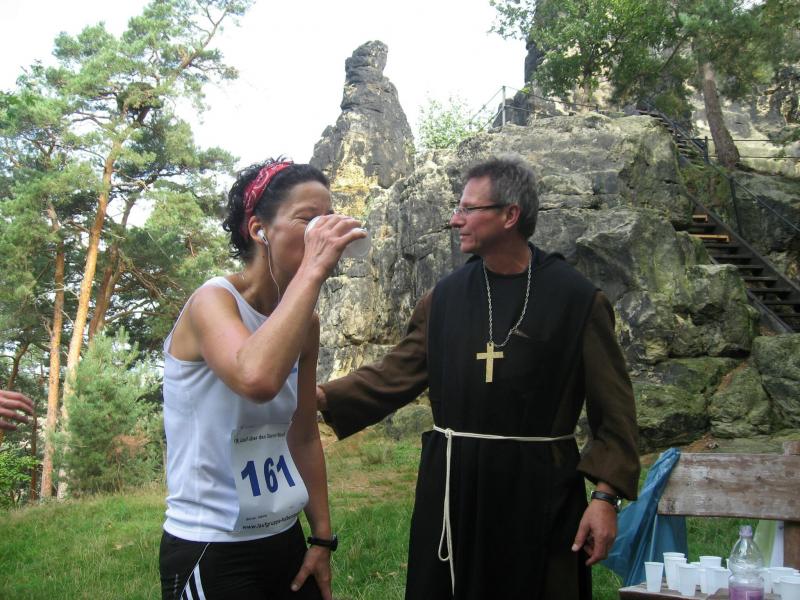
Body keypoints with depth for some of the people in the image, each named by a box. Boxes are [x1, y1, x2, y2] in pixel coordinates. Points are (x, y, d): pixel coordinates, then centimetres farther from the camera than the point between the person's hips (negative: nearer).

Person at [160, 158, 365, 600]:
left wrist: (322, 538, 10)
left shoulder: (305, 321, 2)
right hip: (210, 551, -6)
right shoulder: (212, 302, -17)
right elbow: (256, 379, -40)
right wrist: (313, 268, -34)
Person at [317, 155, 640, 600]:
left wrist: (606, 497, -11)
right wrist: (323, 396, -8)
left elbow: (614, 408, -5)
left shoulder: (576, 297, -6)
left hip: (539, 491, -3)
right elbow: (394, 375, 5)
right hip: (452, 487, 4)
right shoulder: (447, 296, 4)